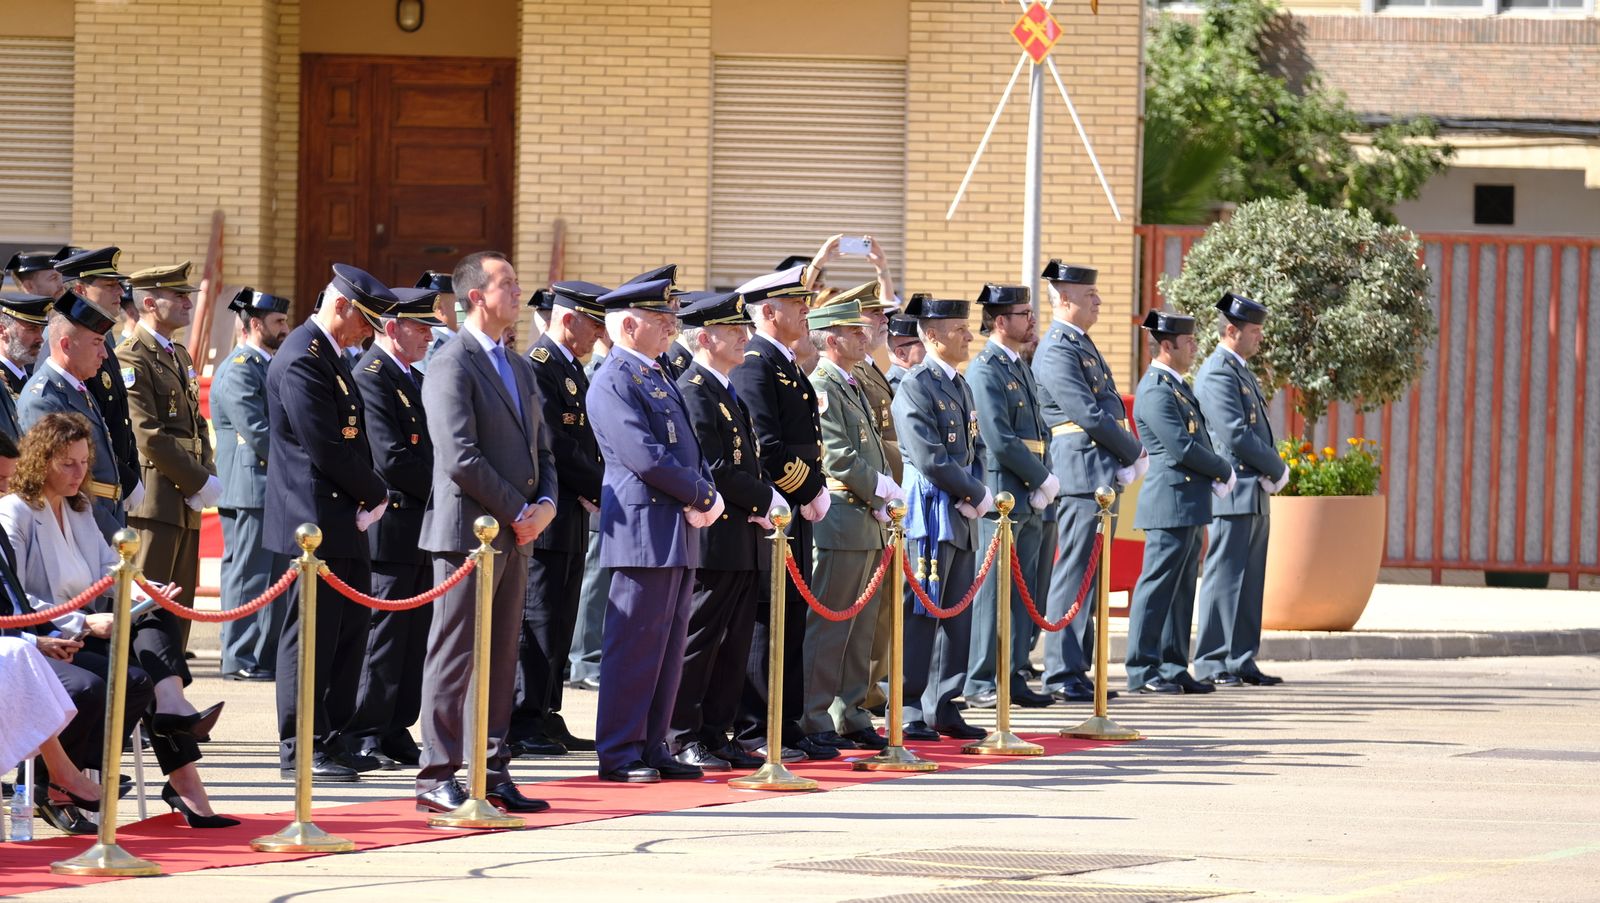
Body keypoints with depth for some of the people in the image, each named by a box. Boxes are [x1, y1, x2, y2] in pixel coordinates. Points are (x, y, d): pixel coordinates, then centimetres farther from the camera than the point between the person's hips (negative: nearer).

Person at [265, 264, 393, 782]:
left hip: (344, 523, 10)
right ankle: (299, 751, 0)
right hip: (316, 524, -10)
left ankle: (331, 741, 18)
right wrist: (376, 493, -8)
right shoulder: (302, 360, -16)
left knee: (348, 635, 12)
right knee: (313, 637, -5)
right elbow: (326, 448, -20)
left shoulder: (331, 357, 17)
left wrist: (370, 498, 3)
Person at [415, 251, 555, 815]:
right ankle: (437, 778, -3)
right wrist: (518, 511, -13)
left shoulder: (519, 369, 18)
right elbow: (460, 457, -18)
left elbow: (540, 450, 21)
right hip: (470, 530, -8)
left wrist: (546, 505, 2)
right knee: (454, 657, -5)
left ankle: (493, 774, 15)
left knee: (502, 658, 11)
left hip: (515, 534, 8)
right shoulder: (452, 365, -10)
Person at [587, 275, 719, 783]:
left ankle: (652, 748, 16)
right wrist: (703, 497, -12)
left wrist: (706, 495, 1)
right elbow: (646, 457, -20)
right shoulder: (613, 383, -12)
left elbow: (688, 448, 20)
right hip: (645, 531, -9)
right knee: (636, 645, -6)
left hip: (679, 531, 9)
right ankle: (619, 755, -2)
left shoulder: (657, 377, 18)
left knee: (668, 645, 11)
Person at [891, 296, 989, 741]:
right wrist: (976, 494, -10)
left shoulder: (961, 386, 15)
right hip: (931, 514, -8)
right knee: (922, 612, -5)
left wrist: (976, 494, -1)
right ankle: (908, 710, -1)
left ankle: (943, 708, 16)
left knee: (957, 614, 10)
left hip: (961, 518, 8)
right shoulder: (915, 387, -12)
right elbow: (930, 459, -17)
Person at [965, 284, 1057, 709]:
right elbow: (1001, 442, -18)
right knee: (993, 591, -4)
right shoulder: (985, 371, -12)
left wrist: (1045, 485, 5)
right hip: (1001, 498, -9)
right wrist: (1044, 481, -12)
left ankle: (1011, 678, 14)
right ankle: (980, 682, 0)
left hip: (1029, 501, 9)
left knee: (1021, 592, 10)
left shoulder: (1021, 367, 16)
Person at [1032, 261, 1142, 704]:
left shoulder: (1083, 345, 19)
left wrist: (1127, 460, 5)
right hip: (1081, 475, -10)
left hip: (1102, 476, 10)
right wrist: (1134, 454, -8)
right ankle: (1063, 674, -8)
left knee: (1087, 574, 12)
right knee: (1075, 573, -9)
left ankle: (1077, 670, 17)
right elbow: (1090, 416, -18)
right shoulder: (1057, 350, -12)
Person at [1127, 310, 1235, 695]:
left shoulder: (1179, 386, 17)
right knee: (1158, 587, -7)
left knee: (1181, 589, 12)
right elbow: (1182, 448, -20)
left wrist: (1216, 475, 3)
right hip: (1170, 503, -10)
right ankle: (1142, 670, -4)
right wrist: (1225, 471, -8)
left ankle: (1173, 667, 16)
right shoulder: (1155, 391, -15)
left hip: (1190, 505, 10)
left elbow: (1199, 441, 20)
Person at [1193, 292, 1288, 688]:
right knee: (1224, 577, -7)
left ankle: (1241, 662, 15)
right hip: (1234, 493, -10)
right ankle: (1212, 664, -4)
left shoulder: (1242, 372, 19)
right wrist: (1278, 469, -9)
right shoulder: (1217, 374, -13)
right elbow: (1236, 434, -20)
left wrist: (1271, 472, 3)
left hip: (1255, 493, 10)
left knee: (1249, 581, 11)